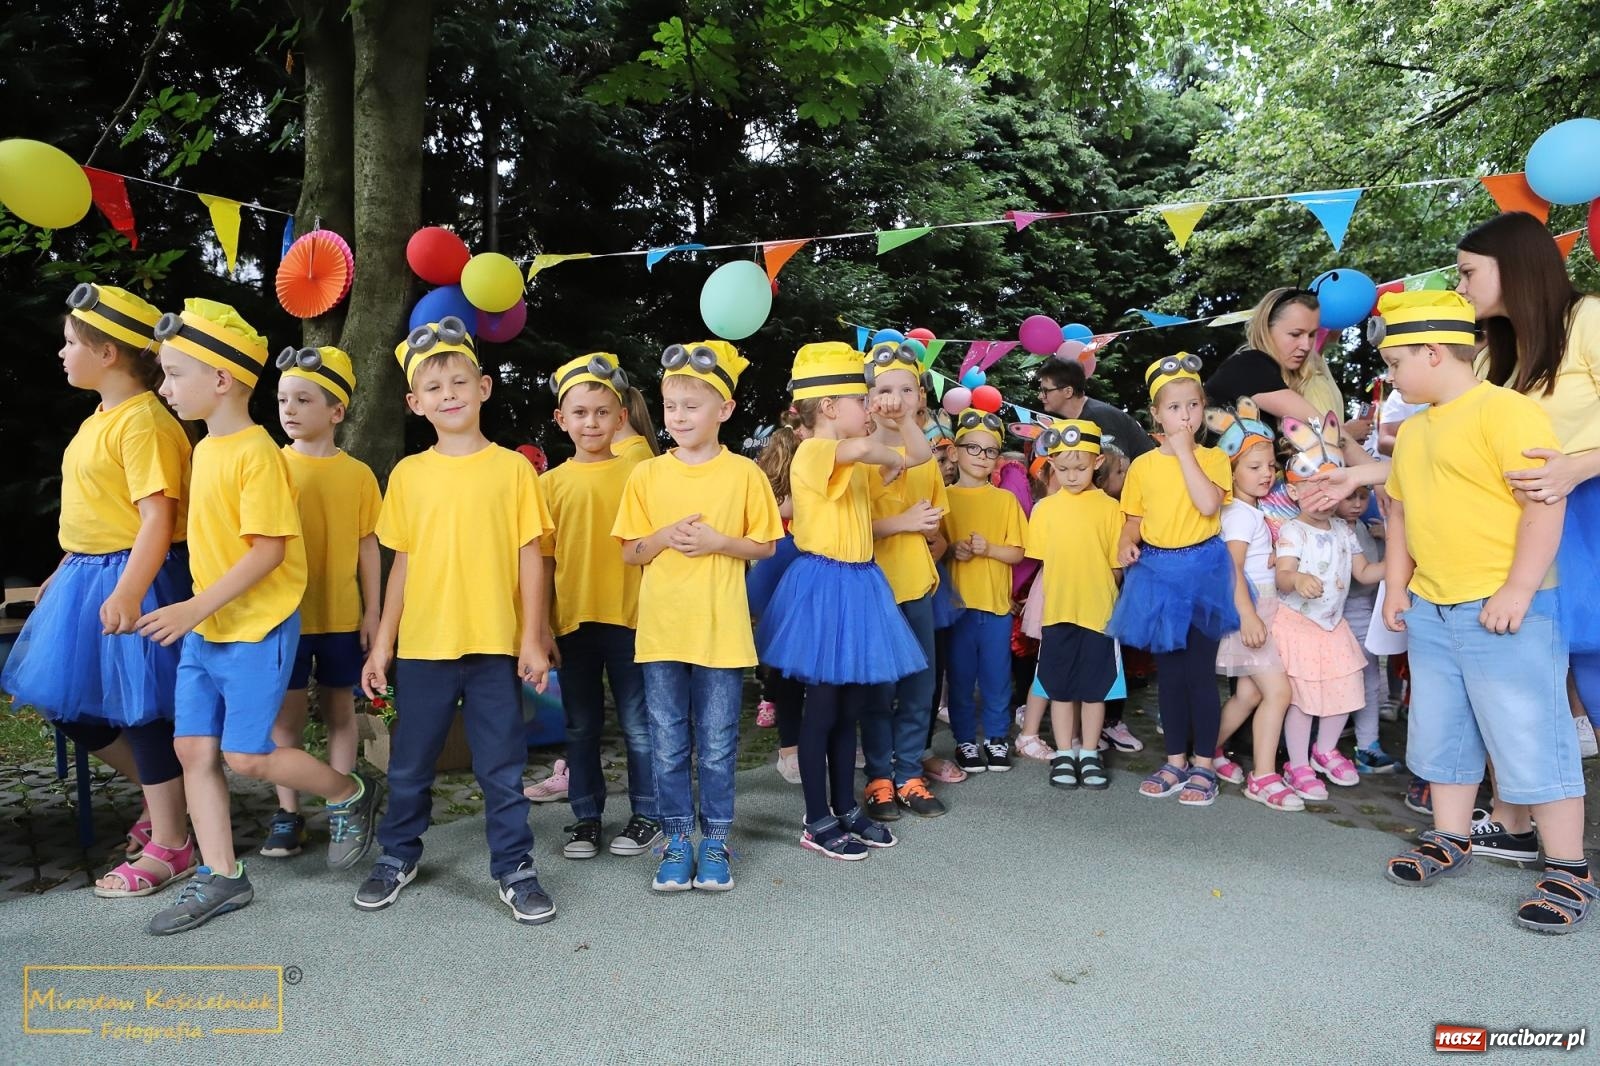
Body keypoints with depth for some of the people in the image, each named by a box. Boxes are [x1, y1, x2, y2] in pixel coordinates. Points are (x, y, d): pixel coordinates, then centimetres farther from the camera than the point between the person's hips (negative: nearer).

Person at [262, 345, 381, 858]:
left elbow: (367, 546, 3)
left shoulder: (358, 474, -1)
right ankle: (287, 814, 19)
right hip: (285, 614, 0)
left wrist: (372, 612, 1)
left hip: (342, 616, 0)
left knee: (339, 710, 11)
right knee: (286, 715, 7)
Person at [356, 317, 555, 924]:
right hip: (421, 646, 2)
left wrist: (532, 639, -5)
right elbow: (402, 564, 8)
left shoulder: (512, 468, -2)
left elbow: (530, 558, -1)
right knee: (410, 765, 15)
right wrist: (382, 644, 6)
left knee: (502, 766, 7)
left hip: (494, 645, -2)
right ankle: (398, 856, 36)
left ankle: (513, 868, 21)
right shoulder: (408, 474, 4)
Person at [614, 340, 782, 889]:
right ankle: (677, 841, 25)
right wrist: (664, 538, -12)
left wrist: (718, 542, -13)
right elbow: (629, 552, 7)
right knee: (669, 747, 10)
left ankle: (715, 841, 24)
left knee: (717, 746, 8)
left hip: (721, 629, -2)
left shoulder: (743, 473, -2)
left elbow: (765, 546, 3)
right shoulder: (646, 475, 3)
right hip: (660, 630, 2)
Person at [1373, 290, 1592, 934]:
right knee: (1441, 732, 15)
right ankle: (1450, 843, 30)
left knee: (1530, 739, -1)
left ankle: (1569, 873, 12)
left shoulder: (1503, 410, -12)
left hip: (1503, 609, -8)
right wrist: (1396, 586, 13)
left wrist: (1518, 590, -21)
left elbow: (1546, 501, -18)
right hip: (1431, 610, 8)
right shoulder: (1413, 430, 13)